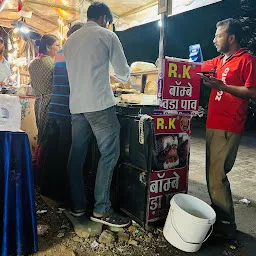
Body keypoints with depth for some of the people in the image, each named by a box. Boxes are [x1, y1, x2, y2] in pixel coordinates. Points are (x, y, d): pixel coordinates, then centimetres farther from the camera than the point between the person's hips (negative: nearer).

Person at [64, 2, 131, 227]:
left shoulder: (71, 39, 18)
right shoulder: (107, 35, 1)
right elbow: (123, 72, 4)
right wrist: (124, 76, 27)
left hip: (76, 104, 7)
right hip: (99, 104, -7)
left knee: (77, 154, 10)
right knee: (109, 154, -2)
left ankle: (78, 205, 19)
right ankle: (101, 210, 0)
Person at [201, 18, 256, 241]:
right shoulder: (220, 60, 18)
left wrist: (221, 86, -19)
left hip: (228, 128, -9)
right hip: (213, 125, 9)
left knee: (217, 176, -11)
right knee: (212, 174, 13)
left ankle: (227, 225, 4)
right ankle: (218, 217, 27)